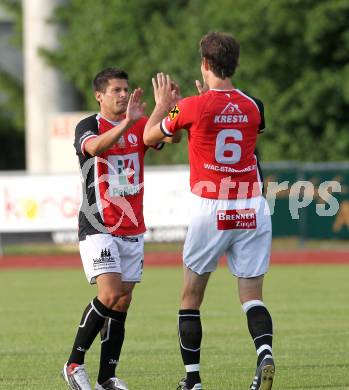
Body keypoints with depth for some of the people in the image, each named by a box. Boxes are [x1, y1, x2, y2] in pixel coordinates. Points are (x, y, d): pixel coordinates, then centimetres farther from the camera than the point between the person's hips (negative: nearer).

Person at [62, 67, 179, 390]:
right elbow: (95, 147, -29)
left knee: (123, 302, 4)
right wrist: (126, 123, -45)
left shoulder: (140, 125, 8)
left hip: (132, 229, 5)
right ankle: (74, 363, -5)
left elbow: (168, 136, -12)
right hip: (98, 228, -5)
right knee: (110, 293, -18)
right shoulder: (88, 126, -6)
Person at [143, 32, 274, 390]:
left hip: (210, 212, -3)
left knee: (191, 297, 11)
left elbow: (150, 137, 8)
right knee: (251, 297, 3)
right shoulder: (252, 107, 4)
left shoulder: (194, 107, -8)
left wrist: (162, 102, 24)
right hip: (252, 211, 3)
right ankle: (264, 354, -25)